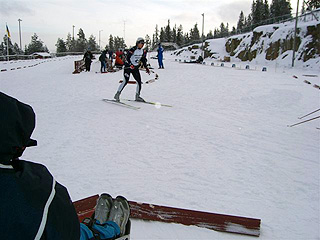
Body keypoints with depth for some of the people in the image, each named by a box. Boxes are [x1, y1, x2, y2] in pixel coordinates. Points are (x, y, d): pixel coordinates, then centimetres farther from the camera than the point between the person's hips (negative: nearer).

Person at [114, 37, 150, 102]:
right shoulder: (132, 50, -17)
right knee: (126, 81, -14)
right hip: (128, 67, -6)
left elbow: (144, 60, 16)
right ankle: (117, 94, -3)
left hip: (135, 68, 6)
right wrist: (130, 65, -31)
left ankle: (137, 96, 11)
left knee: (139, 81, -2)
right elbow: (127, 58, -18)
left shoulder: (143, 51, 5)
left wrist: (146, 68, 9)